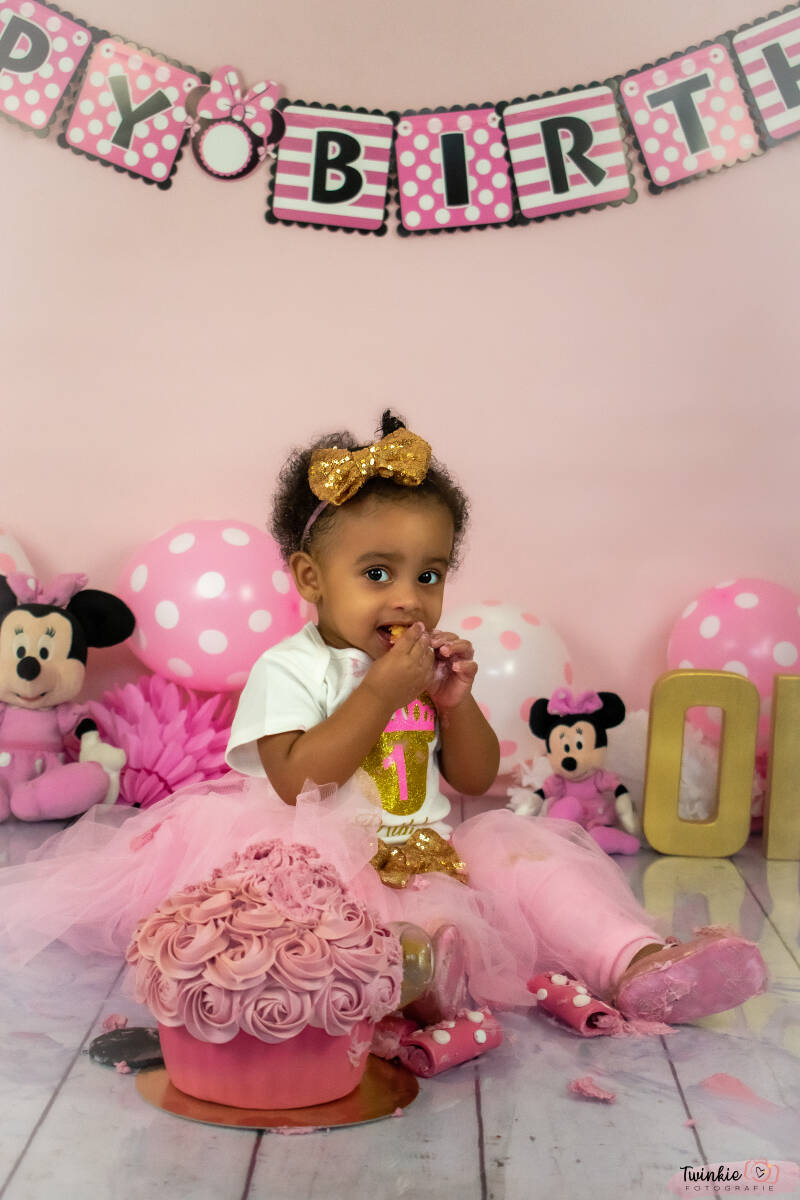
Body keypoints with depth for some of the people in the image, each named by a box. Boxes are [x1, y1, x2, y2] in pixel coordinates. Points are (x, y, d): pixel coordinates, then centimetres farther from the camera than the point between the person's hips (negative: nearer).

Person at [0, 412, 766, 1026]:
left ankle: (636, 962, -24)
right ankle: (401, 954, -56)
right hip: (322, 861, -4)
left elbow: (475, 781, 14)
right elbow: (295, 783, -19)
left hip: (434, 854, 5)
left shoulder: (429, 666, 12)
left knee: (530, 856, -15)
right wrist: (380, 695, -21)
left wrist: (456, 702, -5)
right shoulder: (288, 671, -6)